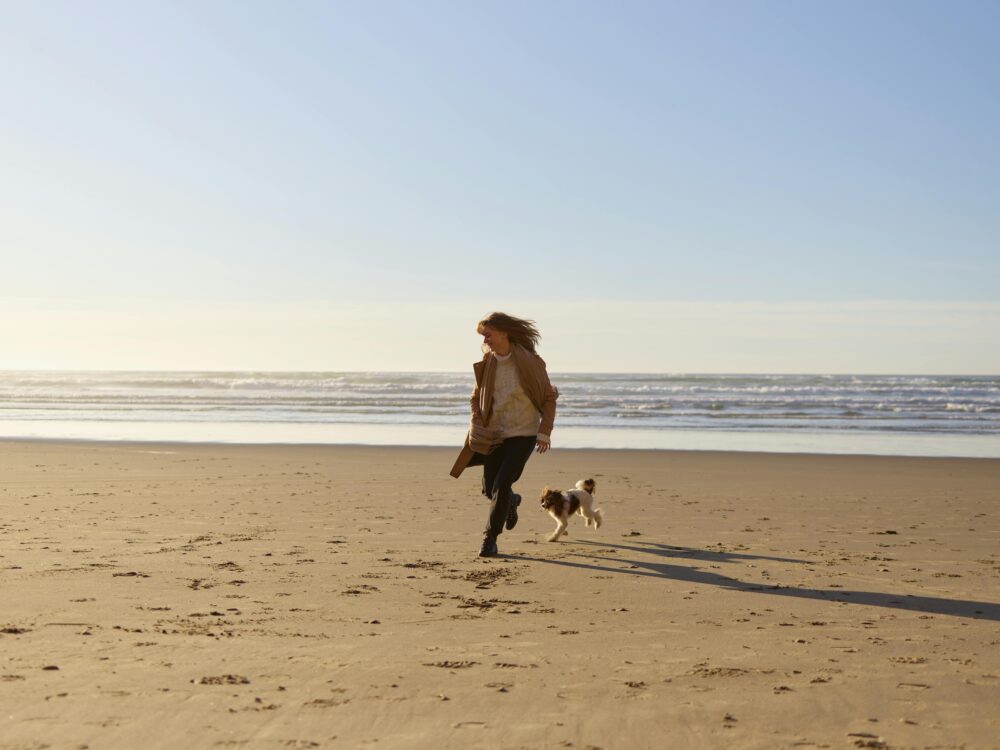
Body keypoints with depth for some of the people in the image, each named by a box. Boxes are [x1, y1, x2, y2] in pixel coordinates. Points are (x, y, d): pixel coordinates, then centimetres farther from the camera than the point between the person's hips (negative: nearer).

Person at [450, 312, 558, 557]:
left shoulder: (529, 362, -15)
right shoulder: (486, 364, -2)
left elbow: (549, 398, -7)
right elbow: (476, 398, 10)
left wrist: (545, 432, -15)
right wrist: (477, 426, -6)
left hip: (523, 434, -4)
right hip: (494, 435, 5)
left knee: (502, 485, -15)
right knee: (490, 488, 8)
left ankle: (490, 539, 0)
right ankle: (511, 501, 45)